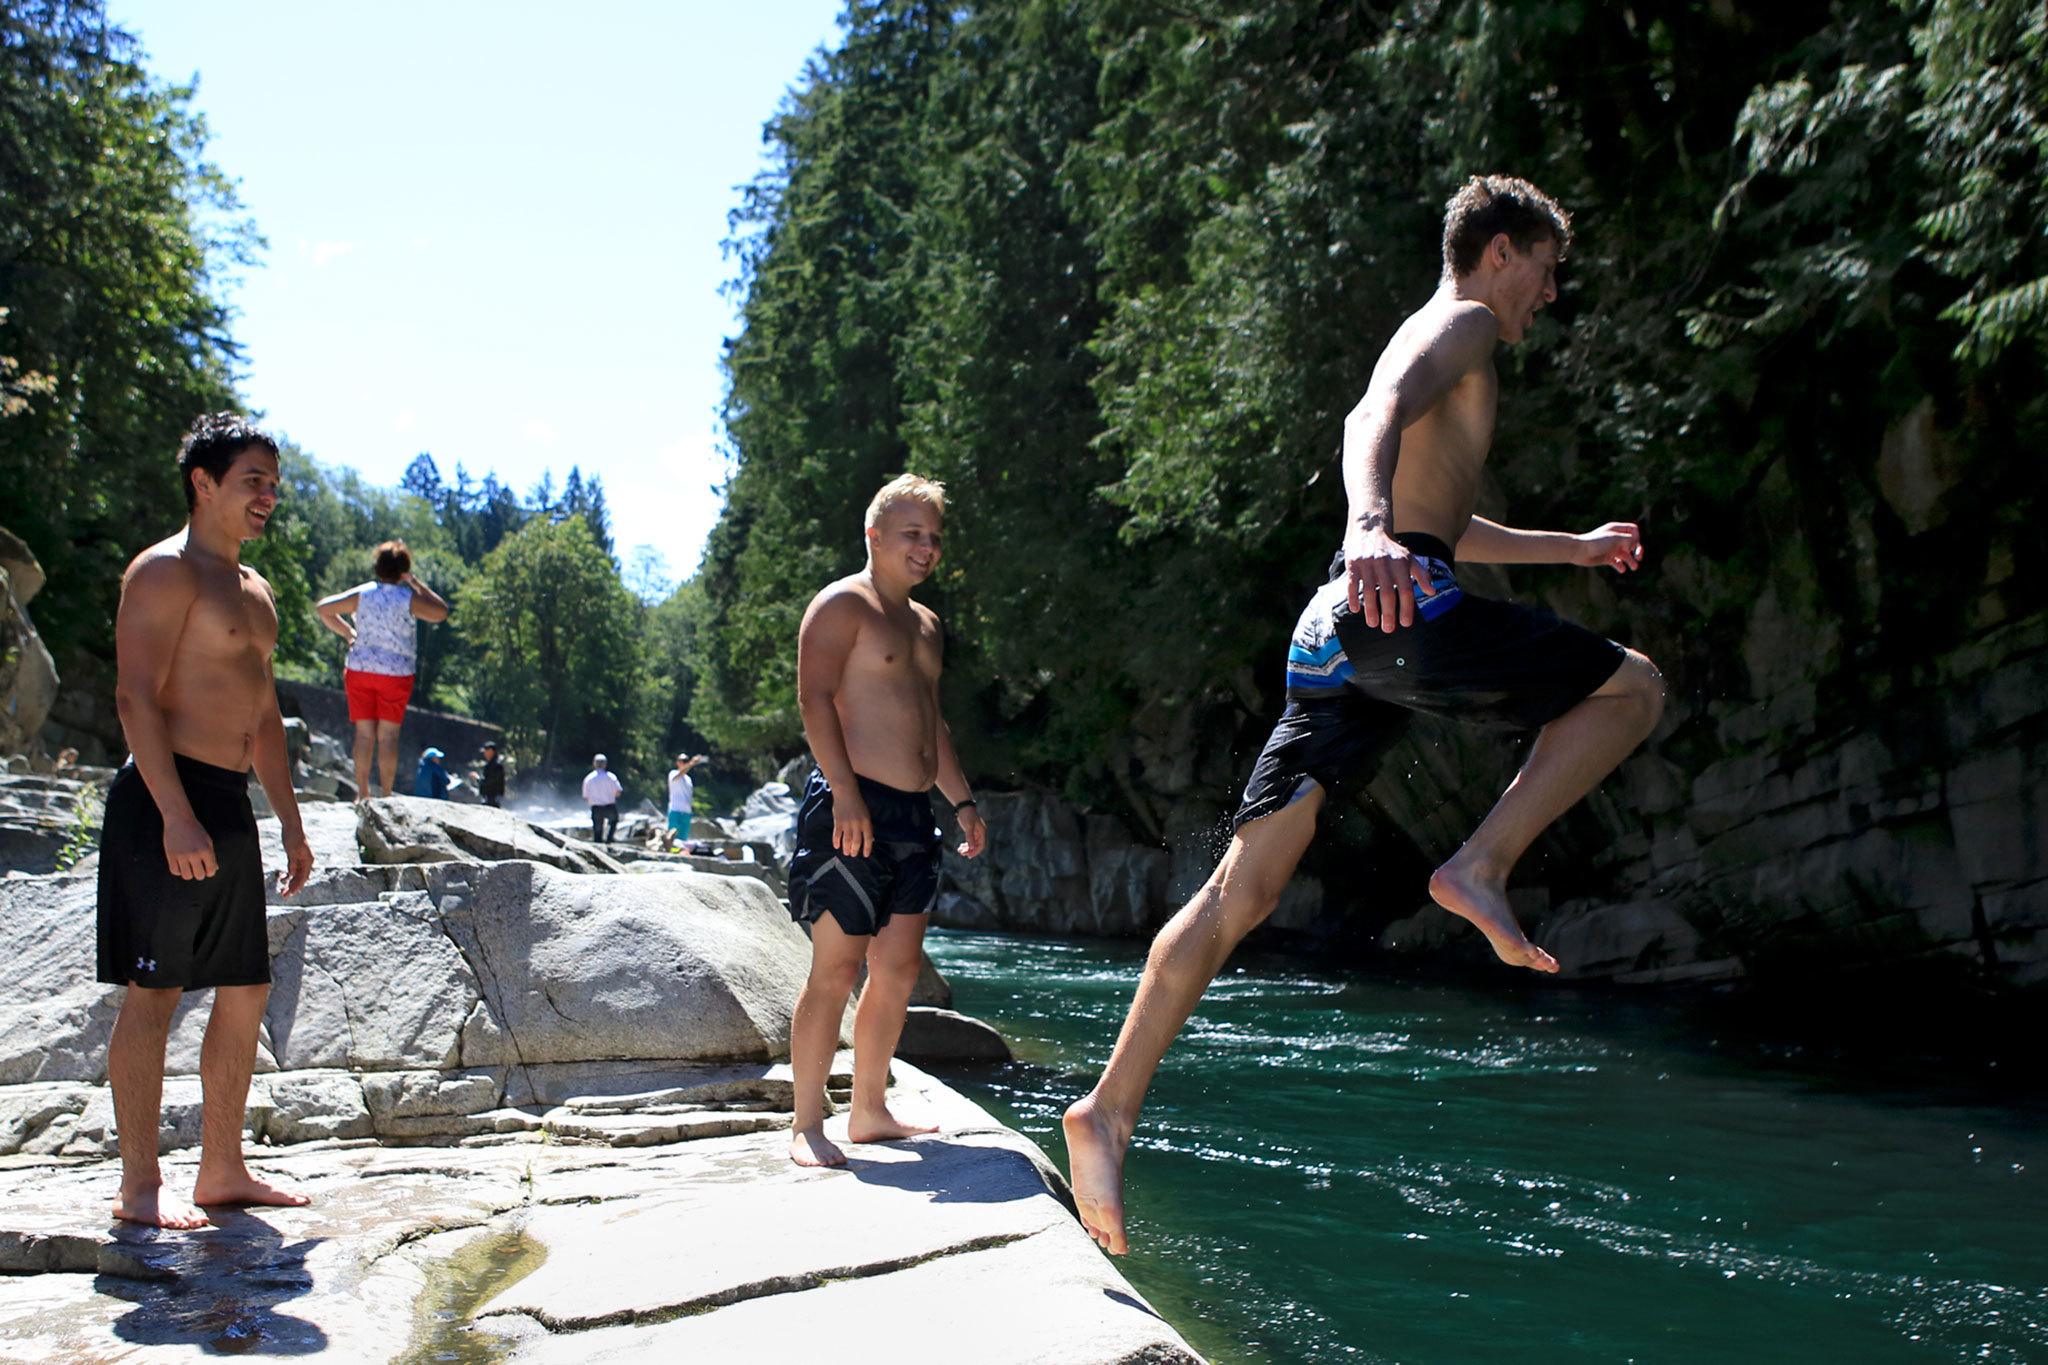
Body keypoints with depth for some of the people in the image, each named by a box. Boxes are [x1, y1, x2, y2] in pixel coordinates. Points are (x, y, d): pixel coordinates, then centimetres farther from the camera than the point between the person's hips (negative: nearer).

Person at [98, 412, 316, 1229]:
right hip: (167, 797, -9)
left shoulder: (253, 591, 20)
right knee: (152, 993, -4)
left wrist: (290, 821, 20)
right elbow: (136, 697, -16)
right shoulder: (165, 572, -7)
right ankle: (139, 1186, 2)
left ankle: (223, 1170, 18)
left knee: (246, 991, 9)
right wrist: (177, 816, -23)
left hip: (229, 802, 9)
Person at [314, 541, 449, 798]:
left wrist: (347, 633, 11)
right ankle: (387, 794, 4)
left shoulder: (362, 594, 0)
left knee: (364, 733, 7)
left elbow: (323, 608, 3)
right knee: (388, 735, 3)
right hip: (396, 673, -2)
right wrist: (417, 583, 3)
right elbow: (441, 612, 2)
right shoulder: (408, 598, -9)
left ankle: (363, 793, 8)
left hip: (359, 670, 2)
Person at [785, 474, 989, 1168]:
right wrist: (844, 789, -23)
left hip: (911, 813, 9)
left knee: (899, 966, 9)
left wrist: (963, 801, 23)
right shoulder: (842, 605, -4)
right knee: (837, 967, -8)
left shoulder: (924, 623, 23)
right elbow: (815, 697, -14)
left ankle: (870, 1110, 18)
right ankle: (807, 1125, -2)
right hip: (851, 806, -9)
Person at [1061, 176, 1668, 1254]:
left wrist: (1571, 547, 55)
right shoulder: (1461, 325, 5)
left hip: (1335, 634, 9)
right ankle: (1482, 866, -6)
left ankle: (1109, 1107, -5)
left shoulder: (1432, 347, 35)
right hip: (1405, 610, -9)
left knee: (1242, 890, 0)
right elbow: (1375, 416, -18)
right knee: (1632, 688, 9)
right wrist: (1372, 528, -39)